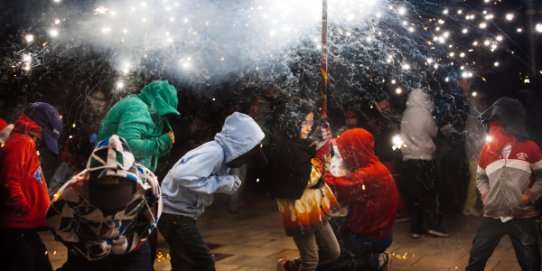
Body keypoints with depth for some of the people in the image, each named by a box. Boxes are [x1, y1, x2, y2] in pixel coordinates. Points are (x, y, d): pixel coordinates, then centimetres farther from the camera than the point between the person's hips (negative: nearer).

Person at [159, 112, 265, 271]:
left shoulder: (222, 154, 6)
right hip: (174, 213, -10)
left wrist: (228, 184, -4)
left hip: (180, 213, 10)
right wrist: (221, 183, -24)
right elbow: (182, 175, -33)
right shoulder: (215, 152, -22)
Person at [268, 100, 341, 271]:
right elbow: (309, 179, -22)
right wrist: (321, 152, -16)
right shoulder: (285, 148, -19)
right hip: (299, 209, -8)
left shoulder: (303, 144, 6)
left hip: (314, 206, 8)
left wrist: (325, 145, 2)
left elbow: (322, 170, 14)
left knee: (333, 252, 16)